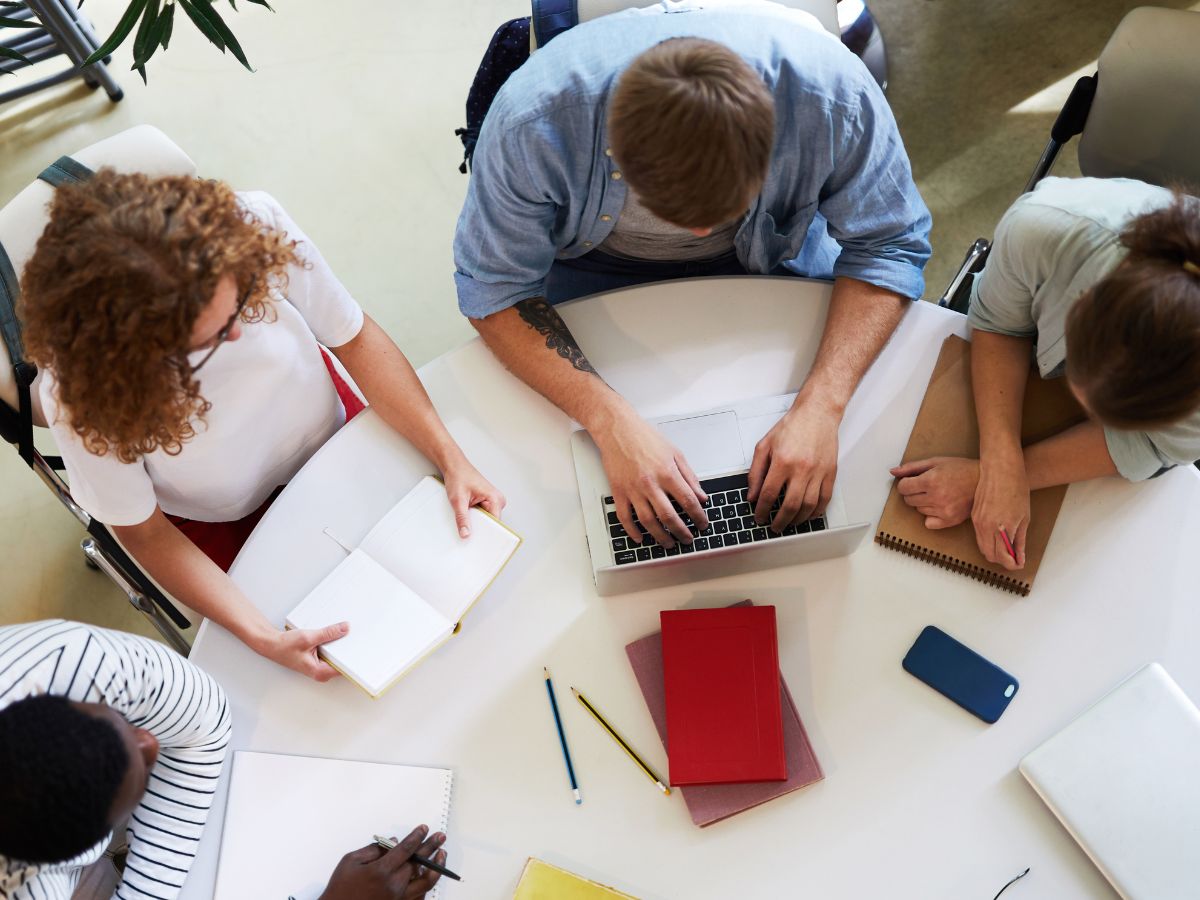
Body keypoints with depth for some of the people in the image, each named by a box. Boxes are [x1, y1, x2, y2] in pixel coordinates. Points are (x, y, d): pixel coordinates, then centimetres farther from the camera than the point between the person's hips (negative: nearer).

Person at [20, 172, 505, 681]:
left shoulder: (255, 226, -32)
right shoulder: (80, 391, -34)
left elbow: (355, 337, -17)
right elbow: (142, 529, -19)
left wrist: (452, 460, -24)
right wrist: (260, 637, -29)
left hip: (332, 433, 3)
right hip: (227, 521, -2)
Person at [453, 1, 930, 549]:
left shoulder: (833, 92, -36)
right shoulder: (535, 118, -39)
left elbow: (886, 246, -23)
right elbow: (494, 289, -28)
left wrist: (821, 405, -38)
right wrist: (610, 420, -42)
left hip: (774, 250, 2)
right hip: (595, 259, -1)